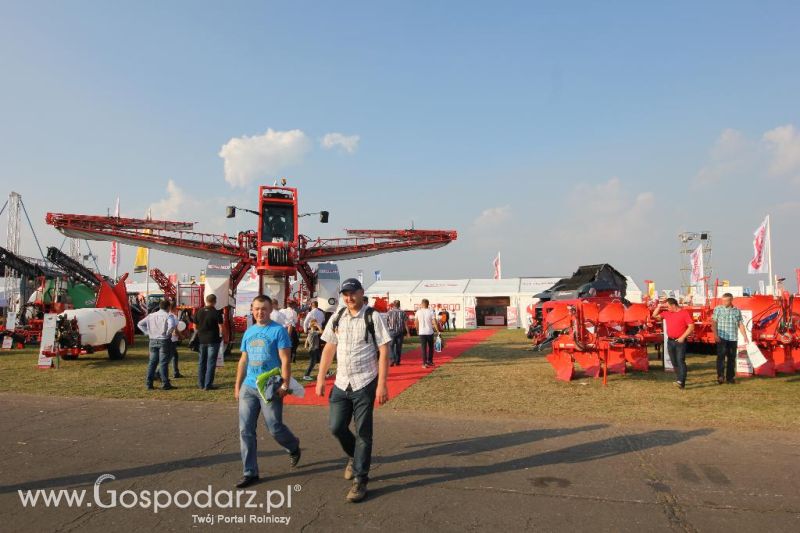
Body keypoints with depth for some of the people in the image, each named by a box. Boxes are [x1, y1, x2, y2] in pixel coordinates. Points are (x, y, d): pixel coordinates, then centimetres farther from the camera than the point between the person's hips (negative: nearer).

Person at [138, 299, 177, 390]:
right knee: (163, 362, -2)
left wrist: (147, 333, 12)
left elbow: (140, 324, 16)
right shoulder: (168, 316, -8)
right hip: (164, 341, -5)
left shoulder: (151, 315, 11)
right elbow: (172, 325, -27)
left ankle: (148, 383, 13)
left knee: (152, 362, 11)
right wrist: (168, 333, -11)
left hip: (153, 341, 5)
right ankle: (165, 384, 1)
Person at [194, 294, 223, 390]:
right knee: (211, 362, 1)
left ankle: (201, 384, 21)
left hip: (201, 340, 5)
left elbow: (195, 326, 11)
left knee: (201, 362, 14)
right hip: (213, 340, -5)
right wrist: (220, 335, 4)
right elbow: (220, 326, -12)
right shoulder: (216, 313, -11)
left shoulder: (199, 312, 4)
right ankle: (208, 385, 1)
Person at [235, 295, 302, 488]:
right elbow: (243, 361, 17)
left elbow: (285, 361, -11)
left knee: (275, 428, 2)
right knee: (246, 430, 3)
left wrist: (285, 385, -17)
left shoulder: (278, 330, -7)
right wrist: (237, 385, 15)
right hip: (248, 387, 6)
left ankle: (294, 447, 33)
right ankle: (250, 472, 14)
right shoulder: (248, 332, 11)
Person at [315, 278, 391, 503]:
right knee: (336, 427, 9)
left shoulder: (373, 317, -8)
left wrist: (382, 385, -15)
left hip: (365, 384, -5)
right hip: (341, 383, 5)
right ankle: (354, 456, 38)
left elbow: (383, 352, -10)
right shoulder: (336, 318, 7)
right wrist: (320, 379, 9)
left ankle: (360, 480, 15)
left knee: (363, 433, 2)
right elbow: (329, 349, 12)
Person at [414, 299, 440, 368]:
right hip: (430, 332, 0)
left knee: (424, 348, 3)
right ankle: (430, 361, 21)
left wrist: (417, 330, 18)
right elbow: (434, 322, -10)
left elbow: (416, 322, 4)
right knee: (430, 347, 17)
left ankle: (424, 363, -2)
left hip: (421, 332, 1)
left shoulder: (418, 312, -2)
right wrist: (438, 331, -4)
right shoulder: (431, 312, -6)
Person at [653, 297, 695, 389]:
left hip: (680, 341, -6)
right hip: (670, 341, 6)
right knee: (674, 362, 10)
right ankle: (680, 379, 21)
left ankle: (681, 381, -22)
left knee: (680, 360, -14)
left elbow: (691, 327, -11)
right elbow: (655, 315, 19)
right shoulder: (666, 313, 10)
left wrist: (683, 337, -16)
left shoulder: (684, 313, -7)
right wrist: (659, 306, 6)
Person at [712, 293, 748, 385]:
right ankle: (720, 376, -5)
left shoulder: (737, 311, 10)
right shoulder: (718, 309, 2)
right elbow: (713, 322, -2)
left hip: (733, 338, 3)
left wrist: (745, 336, 5)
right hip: (721, 337, -3)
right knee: (721, 356, -7)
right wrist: (715, 334, -12)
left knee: (732, 358, 7)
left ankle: (730, 377, 16)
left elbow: (740, 324, 13)